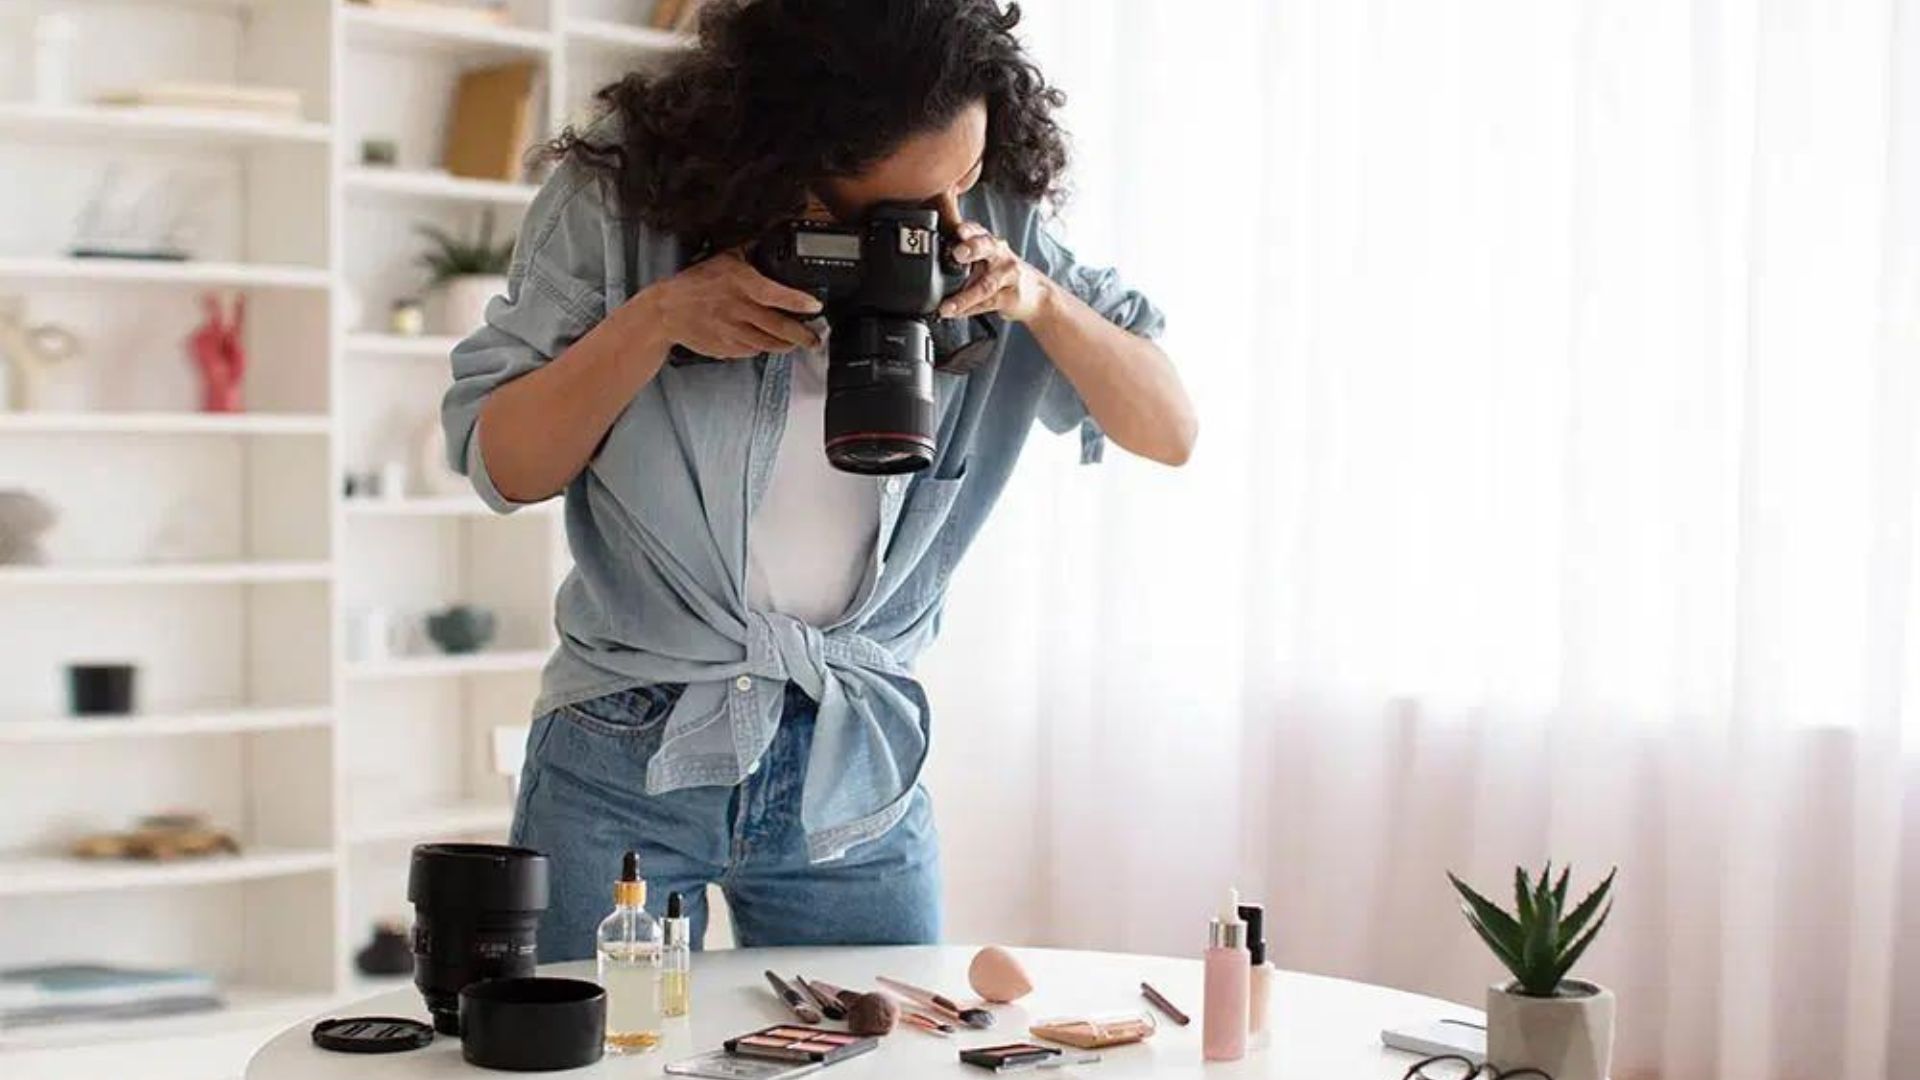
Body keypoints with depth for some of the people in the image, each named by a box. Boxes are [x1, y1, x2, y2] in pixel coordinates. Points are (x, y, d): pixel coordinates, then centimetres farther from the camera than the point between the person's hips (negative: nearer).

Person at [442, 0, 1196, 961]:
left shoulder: (993, 225, -6)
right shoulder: (619, 198, -11)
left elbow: (1169, 432, -3)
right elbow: (497, 465, -7)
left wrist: (1037, 298, -20)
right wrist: (655, 319, -22)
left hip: (860, 779, 2)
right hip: (624, 763, -1)